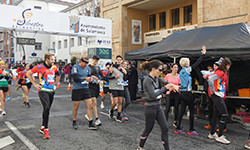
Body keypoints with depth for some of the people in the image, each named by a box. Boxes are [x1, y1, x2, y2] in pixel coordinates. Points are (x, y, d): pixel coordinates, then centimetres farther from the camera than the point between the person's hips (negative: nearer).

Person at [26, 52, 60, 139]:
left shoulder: (54, 68, 9)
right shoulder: (40, 67, -7)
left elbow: (58, 76, 29)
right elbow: (28, 73, 0)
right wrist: (34, 84, -3)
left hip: (51, 91, 6)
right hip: (43, 90, -6)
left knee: (47, 109, 11)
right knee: (46, 108, -21)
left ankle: (42, 128, 26)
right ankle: (46, 129, -11)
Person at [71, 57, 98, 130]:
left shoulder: (87, 68, 9)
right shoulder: (75, 67, -10)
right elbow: (75, 78, -19)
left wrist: (90, 79, -6)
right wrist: (85, 78, -22)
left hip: (85, 88, 5)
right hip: (77, 89, -5)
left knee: (90, 105, -2)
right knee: (76, 106, 5)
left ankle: (90, 124, 6)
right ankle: (74, 122, 26)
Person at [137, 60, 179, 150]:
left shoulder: (156, 78, 5)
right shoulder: (148, 80, -20)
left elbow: (166, 83, 7)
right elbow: (153, 95, -26)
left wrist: (173, 86, -15)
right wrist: (165, 88, -19)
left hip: (158, 107, 8)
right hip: (150, 108, -8)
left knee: (165, 128, 6)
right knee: (148, 129, 9)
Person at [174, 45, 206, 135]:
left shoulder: (181, 71, 12)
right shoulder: (186, 70, -13)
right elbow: (196, 64, -16)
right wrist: (203, 54, -10)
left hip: (182, 93, 8)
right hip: (187, 93, -8)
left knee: (182, 111, 11)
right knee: (192, 111, 3)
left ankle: (178, 129, 15)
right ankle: (191, 130, 10)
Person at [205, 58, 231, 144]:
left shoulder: (223, 73, 17)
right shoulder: (220, 72, -13)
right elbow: (210, 80, -26)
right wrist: (212, 91, -18)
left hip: (219, 96, 10)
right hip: (217, 95, -10)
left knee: (216, 114, 13)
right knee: (225, 114, -10)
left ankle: (212, 134, 22)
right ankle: (220, 136, -5)